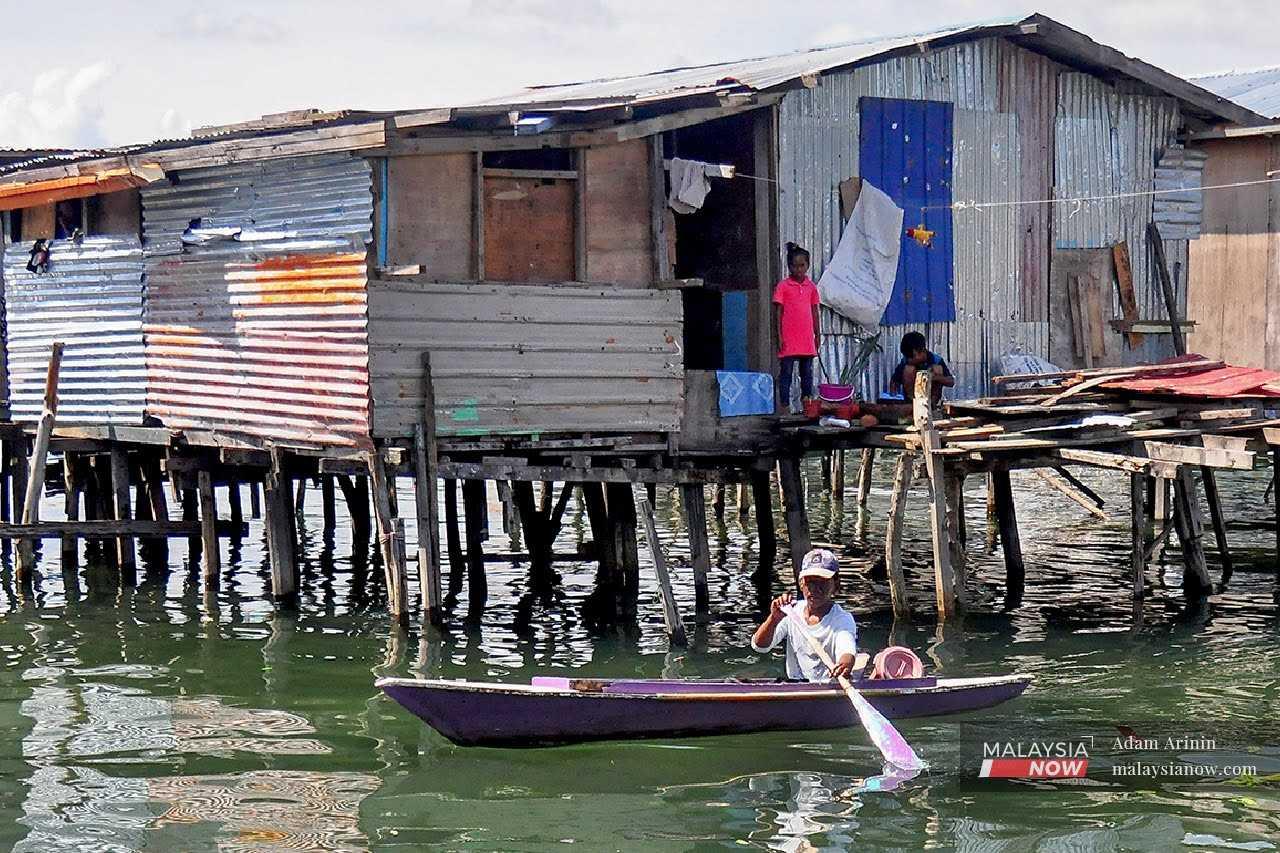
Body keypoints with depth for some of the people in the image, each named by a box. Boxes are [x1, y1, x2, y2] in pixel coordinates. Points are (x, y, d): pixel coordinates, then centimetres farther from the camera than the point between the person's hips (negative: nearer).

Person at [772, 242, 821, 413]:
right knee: (786, 372, -2)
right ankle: (785, 405, -1)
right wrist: (779, 337, -7)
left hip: (807, 339, 4)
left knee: (807, 373, 8)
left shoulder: (811, 287, 10)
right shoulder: (783, 286, -1)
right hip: (789, 340, -4)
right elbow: (778, 312, -2)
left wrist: (817, 335, 13)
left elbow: (815, 312, 15)